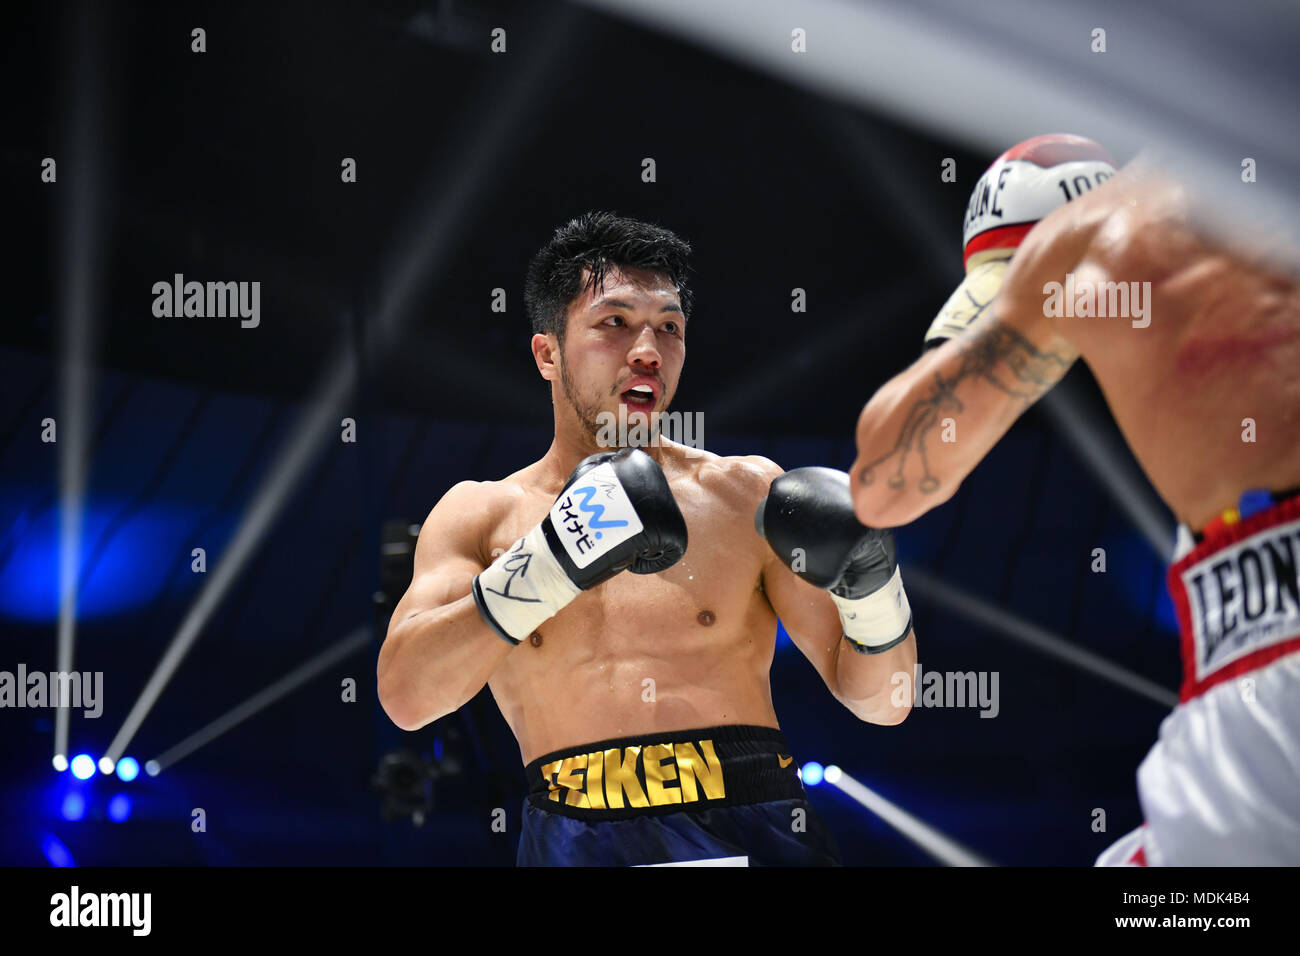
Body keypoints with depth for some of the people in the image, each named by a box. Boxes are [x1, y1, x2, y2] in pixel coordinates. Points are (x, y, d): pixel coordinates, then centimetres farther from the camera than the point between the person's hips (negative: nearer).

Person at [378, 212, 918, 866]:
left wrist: (873, 589, -10)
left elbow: (880, 703, 10)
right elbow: (405, 696, -5)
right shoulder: (481, 514, 11)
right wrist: (548, 566, -15)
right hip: (576, 843, 0)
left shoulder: (746, 493, 10)